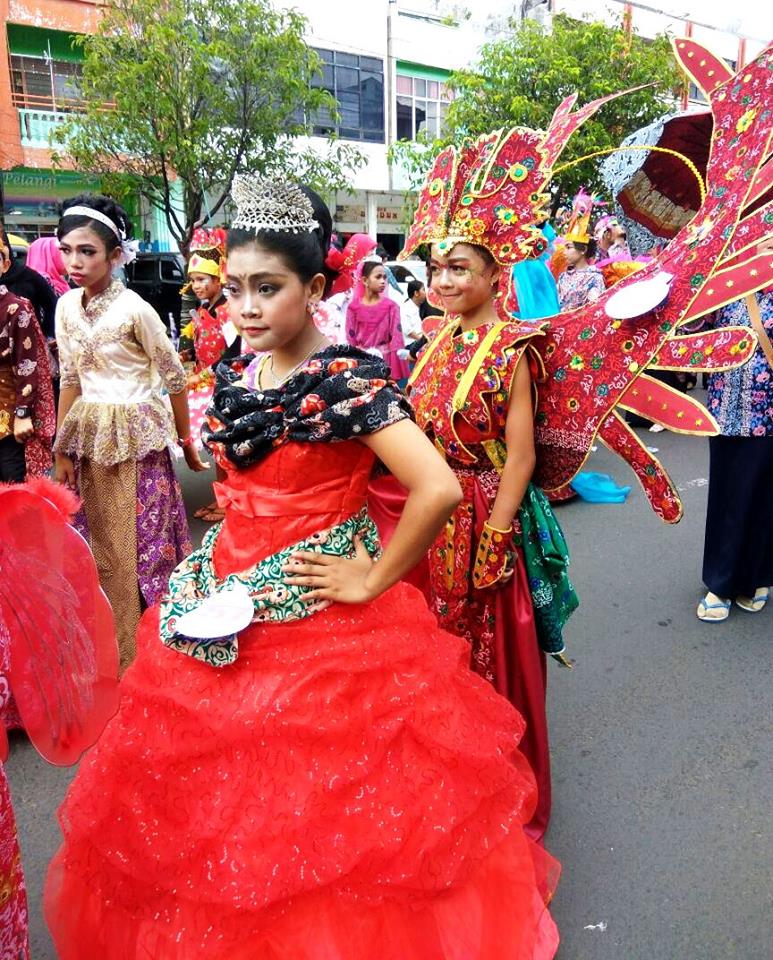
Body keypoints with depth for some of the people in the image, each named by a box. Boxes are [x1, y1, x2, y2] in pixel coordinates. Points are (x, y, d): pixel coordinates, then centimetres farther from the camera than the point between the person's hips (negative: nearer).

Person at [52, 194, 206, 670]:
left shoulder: (133, 308, -13)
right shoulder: (67, 306, 5)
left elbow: (175, 377, -6)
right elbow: (70, 380, 11)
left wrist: (186, 440, 1)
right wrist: (62, 449, 9)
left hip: (137, 436, -6)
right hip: (91, 435, 6)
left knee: (143, 542, 1)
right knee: (105, 548, 13)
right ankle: (119, 650, 30)